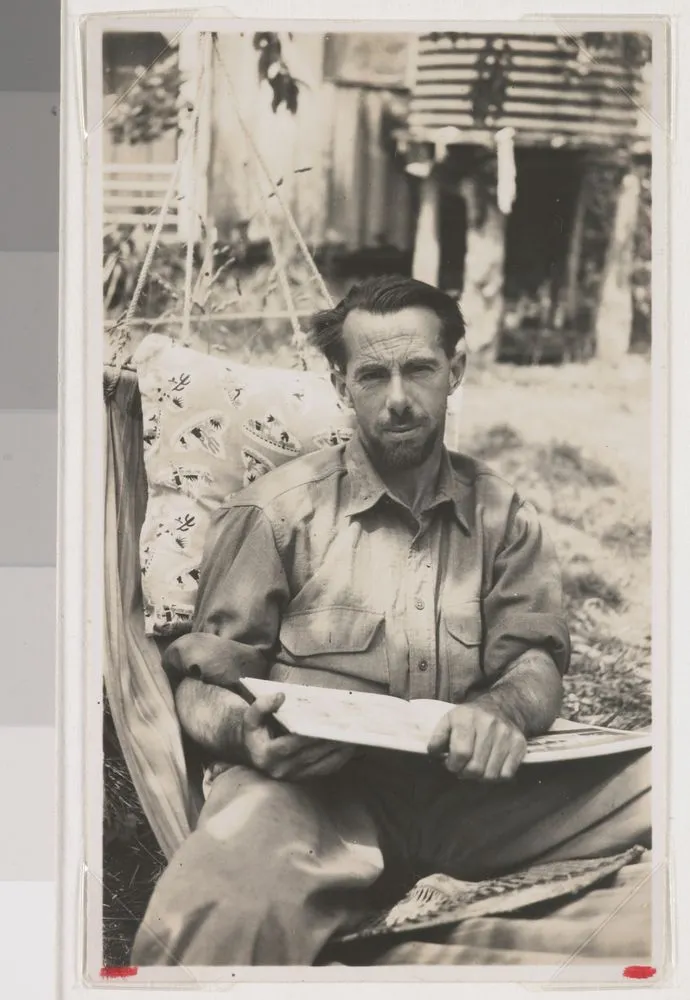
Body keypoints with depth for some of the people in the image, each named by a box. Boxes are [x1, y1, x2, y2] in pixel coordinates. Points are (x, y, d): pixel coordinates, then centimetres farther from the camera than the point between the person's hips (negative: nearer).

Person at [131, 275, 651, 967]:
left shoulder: (501, 514, 18)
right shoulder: (274, 512, 8)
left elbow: (536, 657, 11)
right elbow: (204, 679, 8)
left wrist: (503, 709, -16)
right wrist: (247, 732, -19)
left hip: (468, 786, 4)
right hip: (311, 785, -3)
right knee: (218, 917, -39)